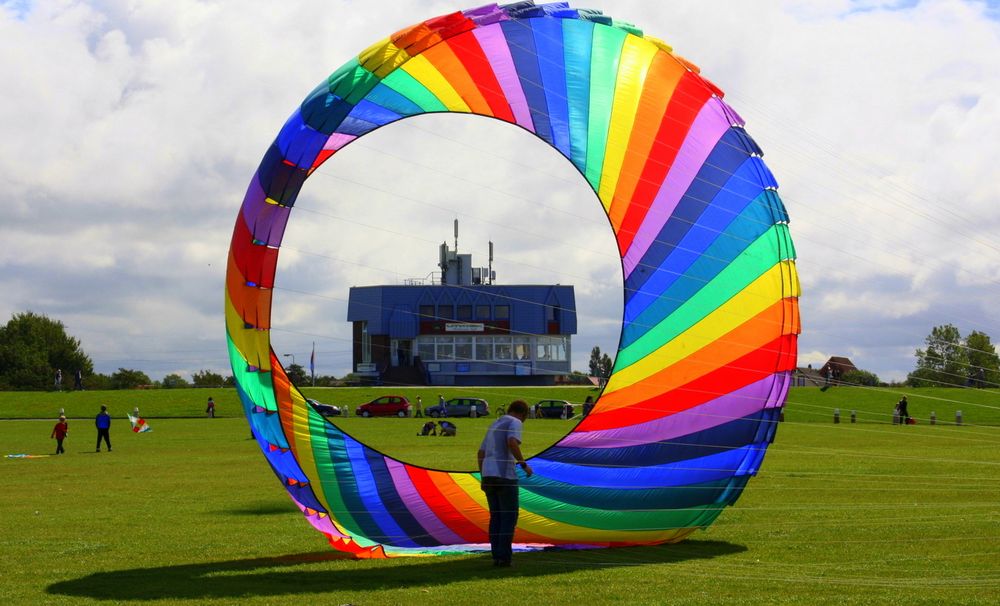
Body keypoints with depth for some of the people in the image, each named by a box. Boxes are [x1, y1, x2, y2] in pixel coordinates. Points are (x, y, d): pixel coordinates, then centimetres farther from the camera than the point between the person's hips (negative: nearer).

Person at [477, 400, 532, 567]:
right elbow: (512, 443, -22)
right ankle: (504, 556, -6)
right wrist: (524, 464, -13)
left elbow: (480, 454, 22)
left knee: (496, 517, 12)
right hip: (505, 475, -7)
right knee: (509, 516, 0)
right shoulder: (515, 423, -2)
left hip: (488, 476, 7)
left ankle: (496, 556, 8)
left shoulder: (494, 425, 23)